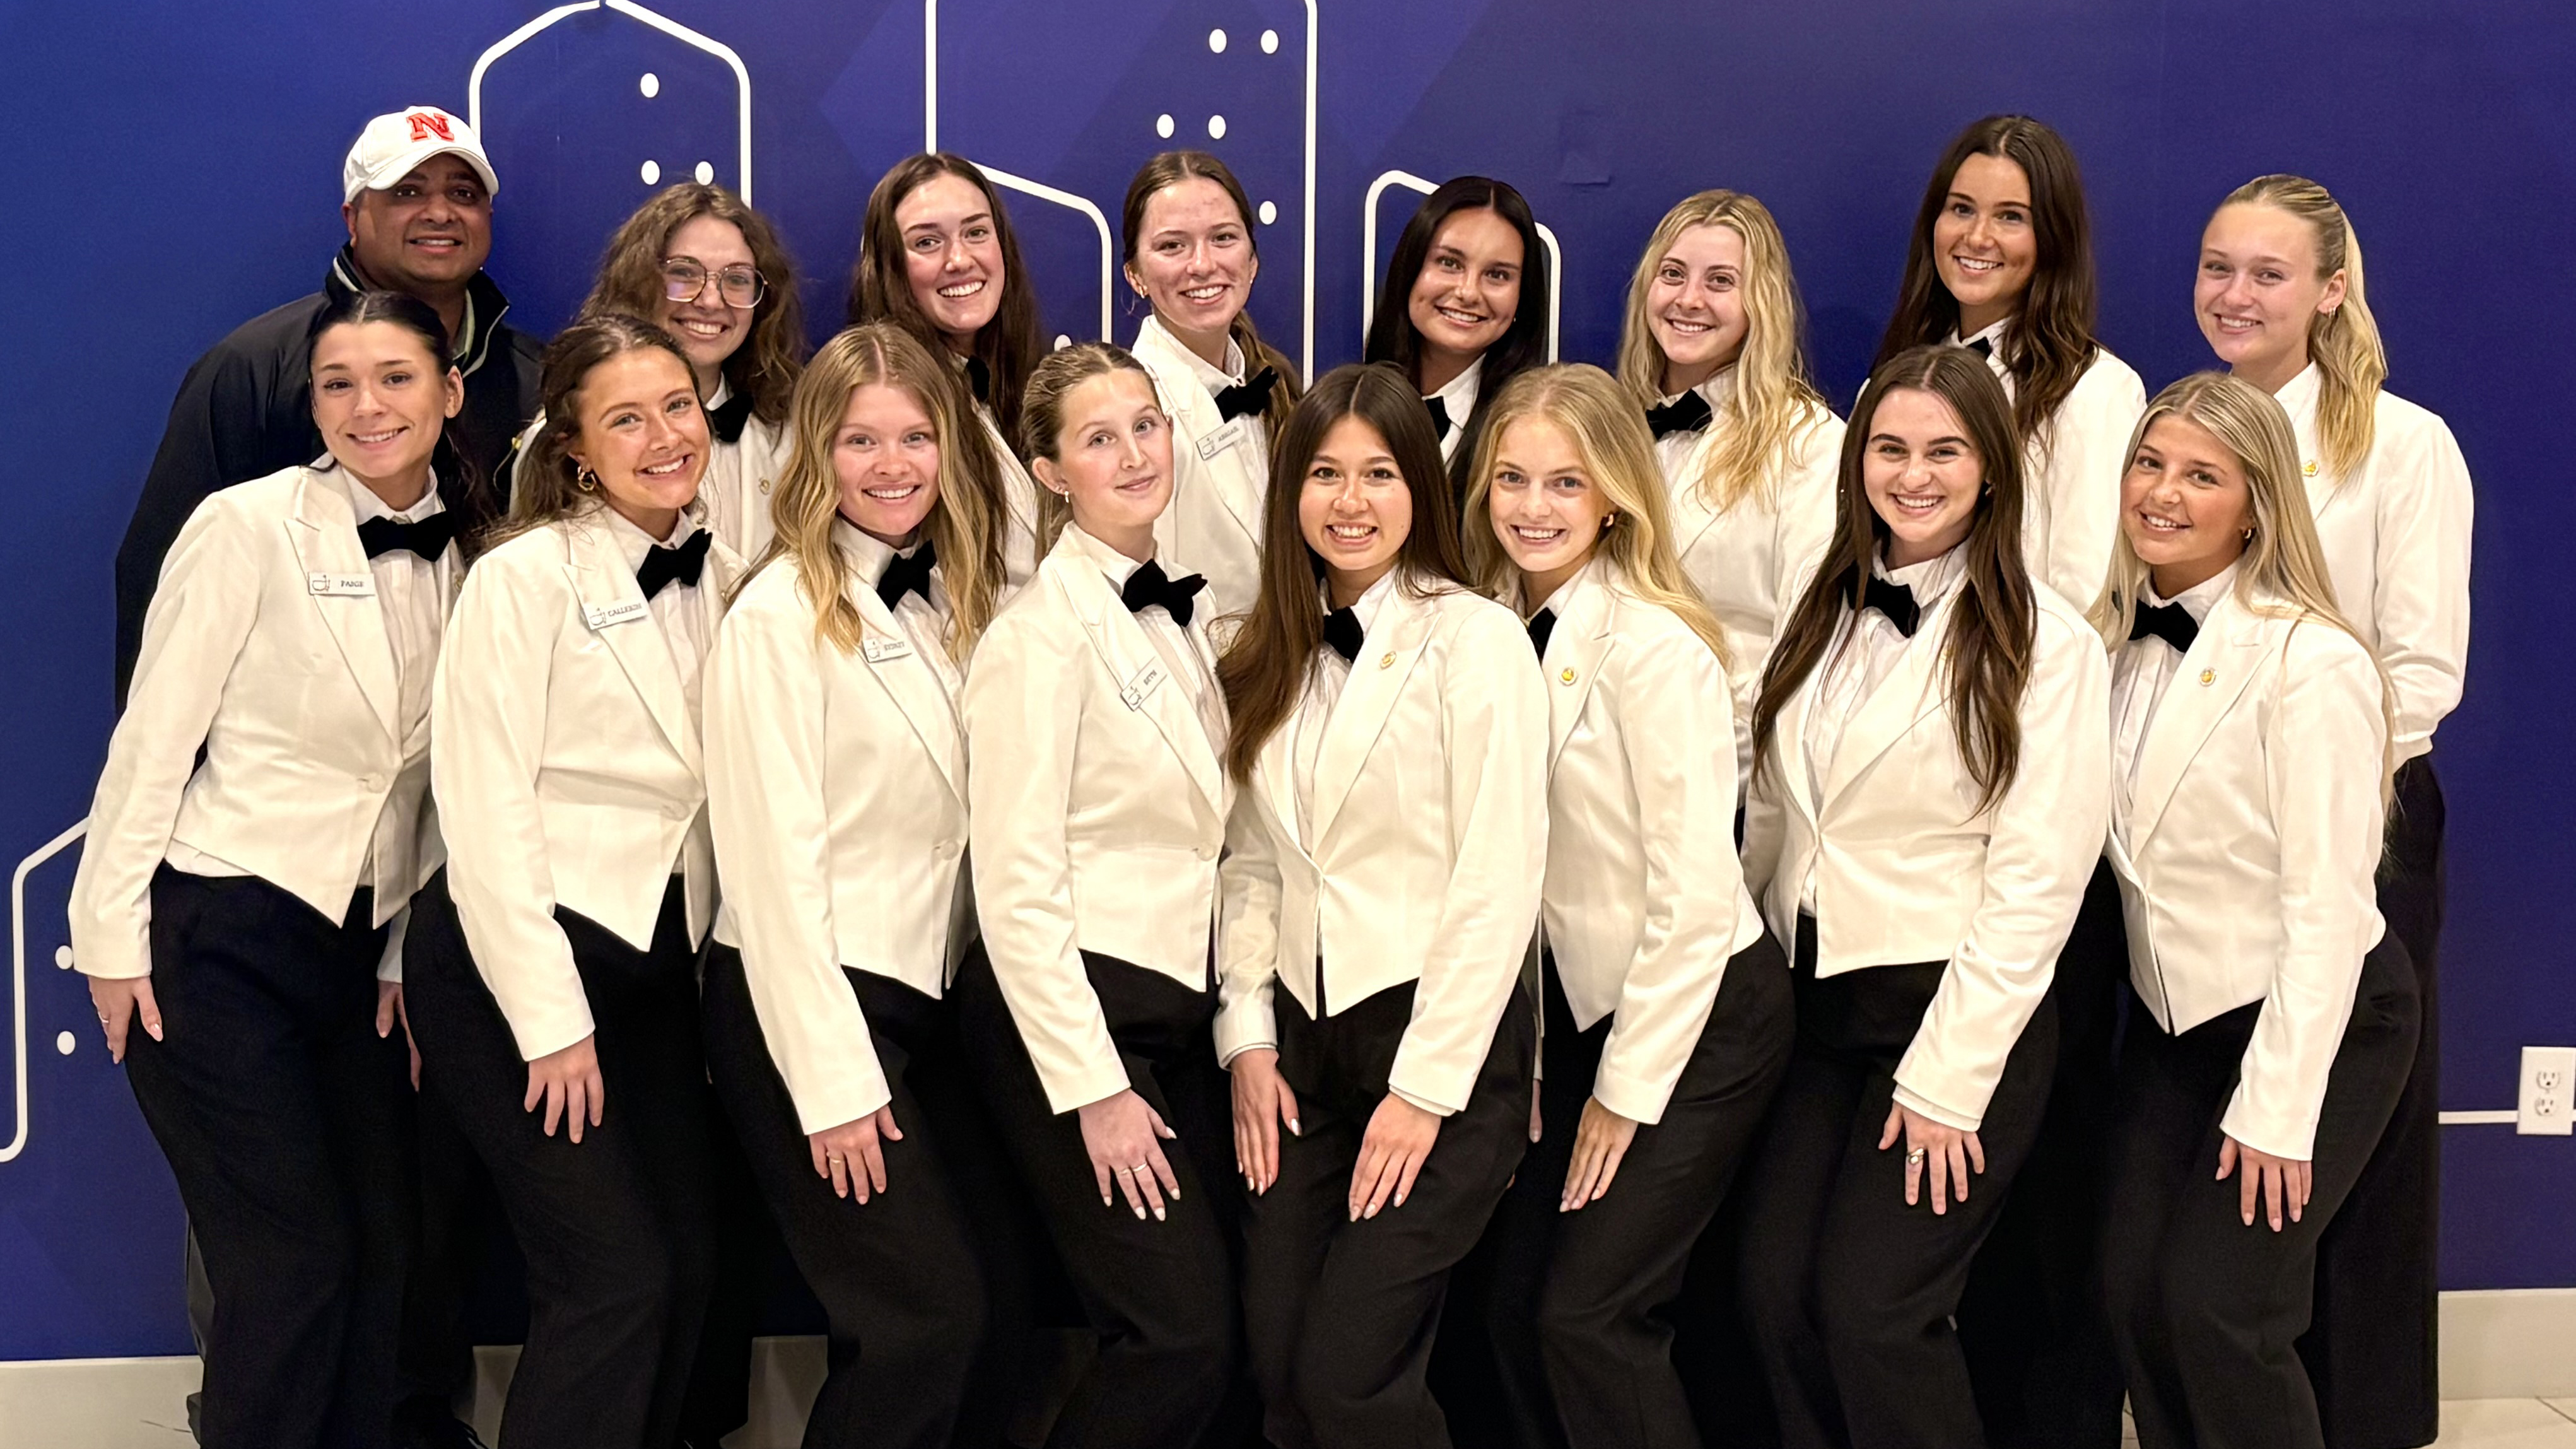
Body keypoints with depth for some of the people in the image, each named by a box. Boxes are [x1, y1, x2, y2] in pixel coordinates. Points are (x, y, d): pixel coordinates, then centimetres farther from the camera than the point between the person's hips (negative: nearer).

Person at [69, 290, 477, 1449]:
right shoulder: (248, 527, -9)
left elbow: (426, 785, 10)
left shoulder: (461, 560, 6)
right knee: (293, 1258, -5)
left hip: (356, 952, 5)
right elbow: (152, 737, -9)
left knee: (386, 1246, 4)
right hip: (215, 941, -5)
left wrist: (403, 960, 8)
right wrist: (112, 938, -10)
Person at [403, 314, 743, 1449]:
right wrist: (552, 1022, -16)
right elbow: (487, 813, -15)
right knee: (616, 1277, -9)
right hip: (513, 961, -6)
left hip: (658, 961, 6)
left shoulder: (721, 579, 8)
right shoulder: (525, 577, -11)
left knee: (688, 1264, 6)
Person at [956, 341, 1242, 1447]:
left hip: (1175, 1011, 8)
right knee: (1183, 1338, -10)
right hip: (1064, 1014, -8)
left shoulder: (1176, 615, 11)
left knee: (1218, 1332, 6)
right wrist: (1094, 1089, -17)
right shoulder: (1042, 633, -13)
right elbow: (1016, 882, -16)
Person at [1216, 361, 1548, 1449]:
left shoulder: (1474, 638, -8)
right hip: (1303, 1039, 6)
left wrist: (1426, 1088, -13)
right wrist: (1248, 1038, 3)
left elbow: (1500, 880, -12)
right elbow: (1252, 865, 13)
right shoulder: (1274, 659, 11)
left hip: (1447, 1042, -5)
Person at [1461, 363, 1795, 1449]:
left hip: (1701, 1015, -7)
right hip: (1580, 1011, 7)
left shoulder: (1653, 646, -19)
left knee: (1590, 1314, -9)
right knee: (1516, 1311, 6)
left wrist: (1627, 1090, -14)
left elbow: (1695, 893, -19)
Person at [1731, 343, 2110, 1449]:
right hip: (1814, 1003, 6)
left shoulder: (2043, 644, -9)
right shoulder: (1825, 618, 10)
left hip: (1958, 1017, -5)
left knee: (1874, 1311, -12)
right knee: (1776, 1297, -1)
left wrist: (1947, 1081, -15)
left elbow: (2037, 880, -13)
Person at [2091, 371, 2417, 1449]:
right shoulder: (2120, 640, 0)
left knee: (2216, 1305, -10)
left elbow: (2327, 905, -21)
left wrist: (2274, 1110, -20)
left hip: (2318, 1019, -6)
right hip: (2172, 1011, 6)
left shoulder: (2310, 663, -21)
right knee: (2132, 1288, 0)